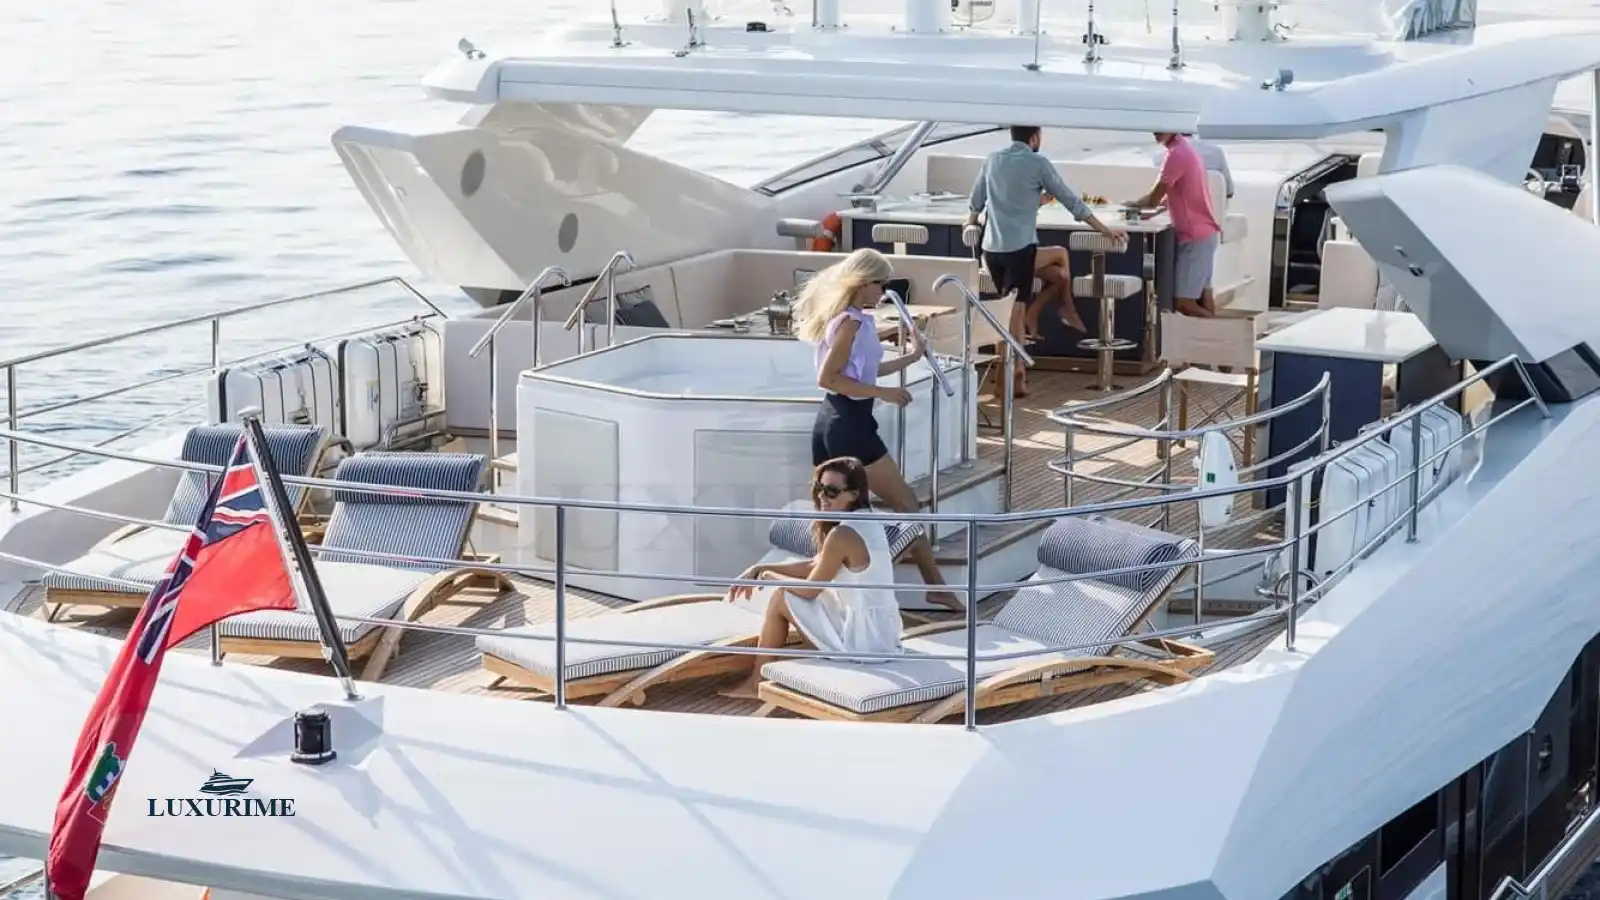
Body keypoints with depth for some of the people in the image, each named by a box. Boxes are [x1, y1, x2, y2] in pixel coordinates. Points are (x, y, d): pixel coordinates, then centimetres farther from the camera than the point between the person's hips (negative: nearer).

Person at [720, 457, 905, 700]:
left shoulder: (842, 535, -19)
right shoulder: (869, 523, 9)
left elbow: (809, 590, -10)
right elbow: (814, 566, 16)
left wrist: (769, 576, 7)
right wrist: (759, 568, 12)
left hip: (862, 641, -9)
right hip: (884, 634, 9)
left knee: (781, 597, 1)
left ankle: (757, 683, 12)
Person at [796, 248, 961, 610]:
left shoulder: (851, 320, 13)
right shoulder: (852, 323, -16)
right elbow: (827, 377, -20)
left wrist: (911, 356, 24)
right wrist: (883, 393, -20)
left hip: (830, 422, 10)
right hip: (849, 425, -10)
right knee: (906, 504, 1)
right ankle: (935, 585, 7)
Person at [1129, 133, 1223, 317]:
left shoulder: (1176, 154, -19)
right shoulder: (1185, 149, 12)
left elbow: (1154, 199, -14)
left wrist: (1131, 204, 4)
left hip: (1195, 236, -10)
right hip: (1202, 233, 10)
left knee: (1184, 303, -9)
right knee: (1202, 304, 10)